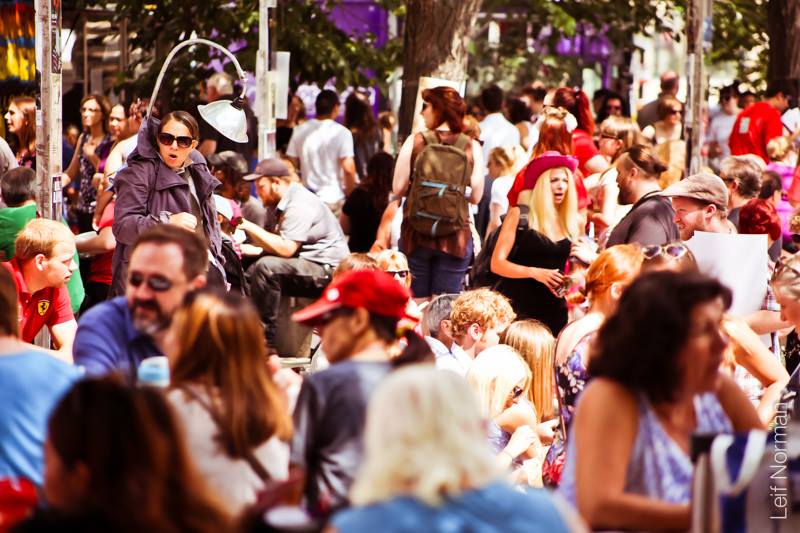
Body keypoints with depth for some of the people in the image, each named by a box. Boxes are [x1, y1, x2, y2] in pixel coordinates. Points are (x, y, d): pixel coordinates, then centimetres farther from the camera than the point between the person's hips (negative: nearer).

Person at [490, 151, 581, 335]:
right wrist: (534, 272, -19)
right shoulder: (520, 215, -1)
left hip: (555, 311, 4)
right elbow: (497, 263, -7)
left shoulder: (570, 222, 10)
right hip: (518, 307, -4)